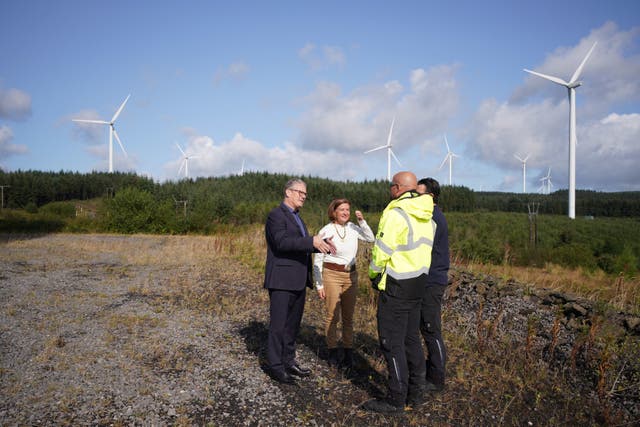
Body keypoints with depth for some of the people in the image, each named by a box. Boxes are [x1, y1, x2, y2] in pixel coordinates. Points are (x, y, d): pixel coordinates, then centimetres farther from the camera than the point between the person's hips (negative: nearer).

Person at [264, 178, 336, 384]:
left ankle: (288, 361, 28)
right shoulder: (277, 215, -10)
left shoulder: (296, 217, 19)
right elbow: (282, 242, -25)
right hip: (282, 280, -9)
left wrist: (321, 244, 0)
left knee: (293, 323, 16)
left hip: (298, 281, 9)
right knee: (278, 324, -1)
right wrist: (312, 241, -31)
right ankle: (275, 366, 10)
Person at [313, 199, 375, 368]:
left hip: (351, 275, 4)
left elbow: (370, 238, 13)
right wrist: (319, 284, -5)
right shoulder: (326, 231, -8)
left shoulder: (352, 228, 3)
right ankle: (333, 352, 14)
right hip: (332, 275, -4)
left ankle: (348, 352, 20)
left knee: (348, 316, 10)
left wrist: (362, 221, -1)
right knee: (332, 315, -1)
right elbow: (318, 260, -4)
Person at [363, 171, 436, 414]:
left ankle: (396, 399, 8)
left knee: (392, 341, 0)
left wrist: (373, 274, 1)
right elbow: (422, 248, 11)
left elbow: (381, 251, -17)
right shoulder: (426, 217, 8)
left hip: (396, 285, -9)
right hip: (419, 282, 9)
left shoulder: (396, 214, -18)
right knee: (411, 336, 20)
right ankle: (417, 384, 33)